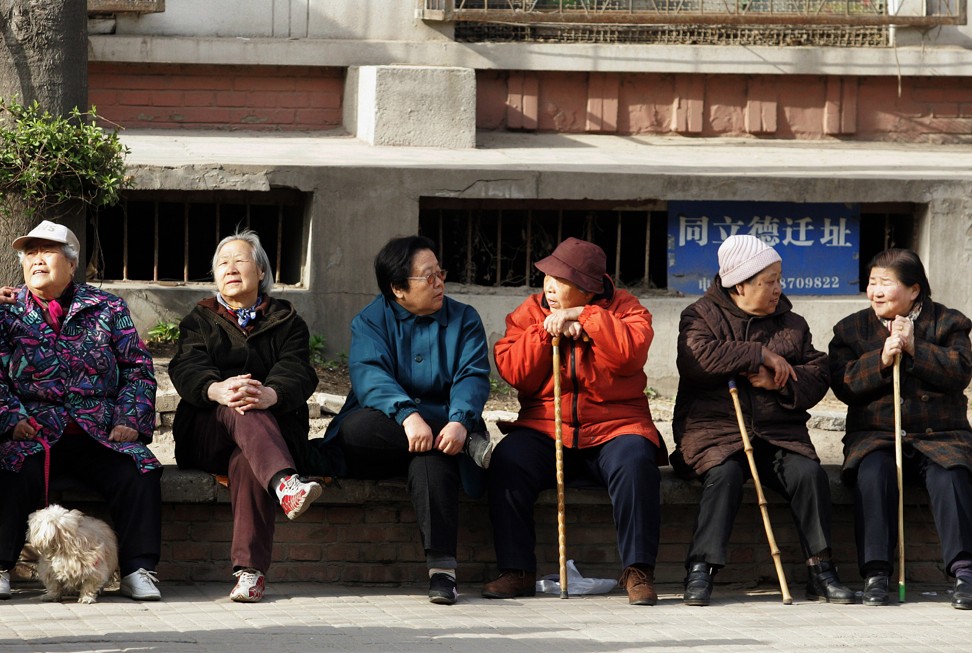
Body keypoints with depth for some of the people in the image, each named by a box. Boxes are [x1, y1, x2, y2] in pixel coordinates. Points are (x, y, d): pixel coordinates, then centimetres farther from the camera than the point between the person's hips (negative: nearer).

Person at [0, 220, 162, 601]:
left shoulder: (108, 309, 13)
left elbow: (138, 369, 11)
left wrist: (130, 421, -4)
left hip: (101, 435, 1)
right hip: (34, 433, -1)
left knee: (138, 472, -27)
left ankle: (138, 570, -19)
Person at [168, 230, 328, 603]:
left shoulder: (285, 321, 17)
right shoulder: (200, 320, 20)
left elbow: (298, 373, -5)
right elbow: (186, 369, -3)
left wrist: (270, 394, -31)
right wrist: (217, 390, -28)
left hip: (276, 425, 0)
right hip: (208, 429, 0)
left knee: (246, 459, -36)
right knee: (241, 410, -35)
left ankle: (250, 568, -48)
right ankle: (286, 485, -63)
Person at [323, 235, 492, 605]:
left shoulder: (464, 320, 12)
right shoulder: (371, 321, 7)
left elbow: (473, 377, -5)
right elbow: (369, 376, -13)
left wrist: (460, 422, -28)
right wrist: (408, 415, -33)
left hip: (443, 432, 0)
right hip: (388, 429, 0)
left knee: (431, 455, -36)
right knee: (356, 428, -34)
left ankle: (442, 565, -41)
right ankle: (471, 445, -28)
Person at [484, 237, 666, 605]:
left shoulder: (625, 309, 3)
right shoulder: (530, 312, 10)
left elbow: (631, 353, -18)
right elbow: (512, 372, -2)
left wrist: (583, 317, -16)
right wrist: (546, 332, -11)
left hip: (615, 426, -2)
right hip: (544, 429, 2)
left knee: (634, 462, -33)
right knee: (507, 461, -26)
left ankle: (638, 571, -22)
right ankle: (517, 571, -18)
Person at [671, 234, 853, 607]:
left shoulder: (791, 324, 18)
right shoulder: (701, 316, 6)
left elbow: (817, 376, 9)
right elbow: (697, 358, -16)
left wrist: (781, 381, -12)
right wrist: (761, 356, -13)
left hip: (778, 432, 3)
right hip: (715, 428, -3)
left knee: (809, 473, -25)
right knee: (724, 473, -34)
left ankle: (821, 572, -20)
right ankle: (701, 571, -32)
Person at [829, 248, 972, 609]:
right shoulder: (851, 329, 12)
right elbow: (843, 385, -1)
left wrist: (914, 347, -14)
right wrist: (881, 360, -15)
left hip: (939, 434, -1)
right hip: (874, 434, 1)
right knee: (873, 473, -33)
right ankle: (875, 573, -32)